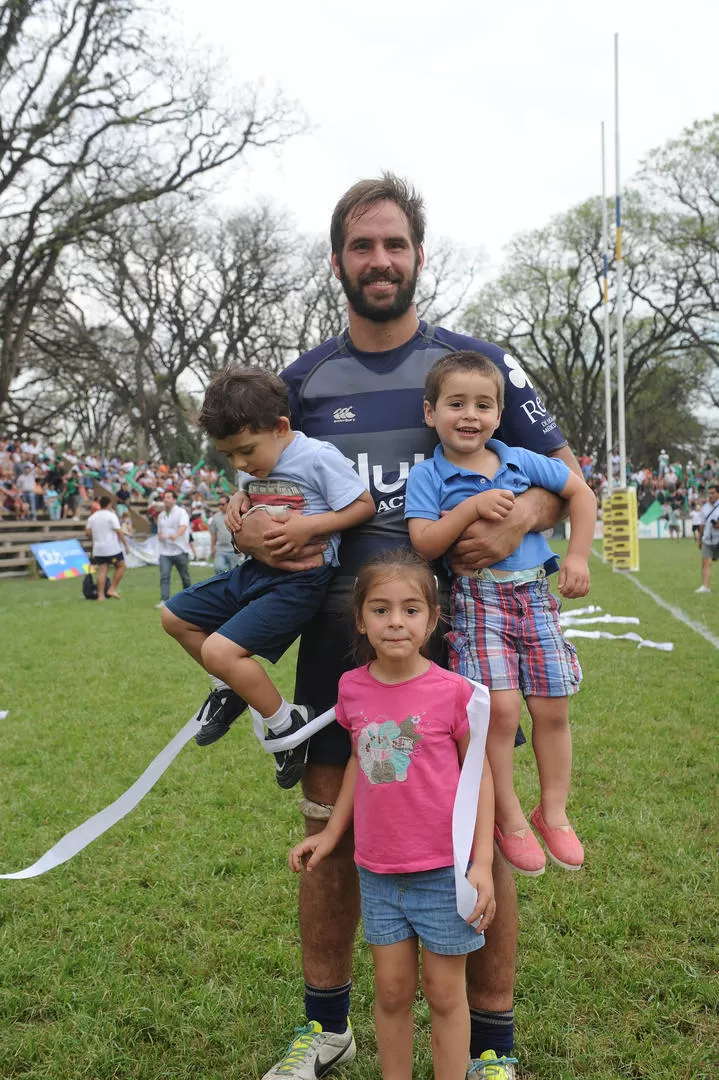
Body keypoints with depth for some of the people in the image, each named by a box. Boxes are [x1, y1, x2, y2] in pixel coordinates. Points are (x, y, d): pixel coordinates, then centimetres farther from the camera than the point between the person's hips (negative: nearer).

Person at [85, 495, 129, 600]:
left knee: (102, 571, 3)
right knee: (121, 567, 9)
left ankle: (101, 595, -2)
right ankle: (112, 589, 1)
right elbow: (119, 531, -12)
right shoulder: (111, 515, -8)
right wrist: (126, 544, -6)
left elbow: (88, 531, 9)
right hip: (112, 548, -5)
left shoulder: (92, 517, 10)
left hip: (98, 549, 6)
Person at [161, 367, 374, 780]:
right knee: (176, 616, 15)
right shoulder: (253, 468, 8)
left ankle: (287, 723, -2)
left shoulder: (319, 458, -15)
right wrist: (238, 509, 4)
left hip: (299, 580, -9)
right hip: (256, 570, 10)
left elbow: (364, 505, -14)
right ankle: (234, 687, 30)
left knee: (219, 650, -21)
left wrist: (309, 525, -23)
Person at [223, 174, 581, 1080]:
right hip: (338, 638, 2)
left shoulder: (476, 363, 1)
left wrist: (523, 517, -19)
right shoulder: (303, 380, 7)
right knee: (329, 829, 10)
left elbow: (567, 473, 4)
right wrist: (246, 527, -10)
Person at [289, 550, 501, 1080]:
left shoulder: (453, 690, -15)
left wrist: (482, 863, -10)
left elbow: (478, 775, -7)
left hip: (444, 870, -3)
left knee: (444, 992, 11)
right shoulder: (353, 688, -3)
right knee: (392, 989, 15)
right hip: (377, 871, 3)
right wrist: (331, 833, 13)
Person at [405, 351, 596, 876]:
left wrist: (578, 557, 6)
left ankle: (554, 812, 23)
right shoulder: (428, 475, -2)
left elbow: (581, 492, 15)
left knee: (552, 709, 4)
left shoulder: (520, 461, 6)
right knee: (501, 708, -15)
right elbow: (424, 543, -11)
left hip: (534, 595, 4)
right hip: (477, 599, -3)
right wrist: (472, 507, -19)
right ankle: (508, 817, 4)